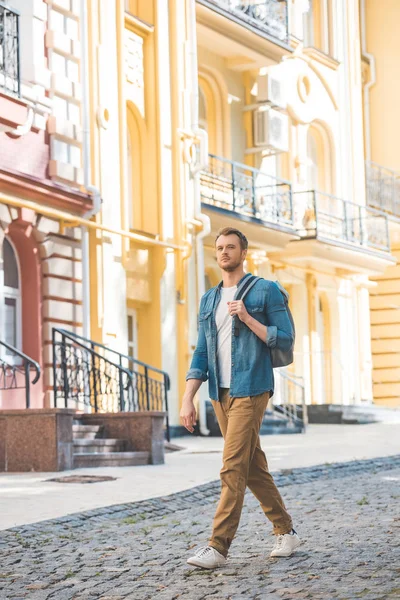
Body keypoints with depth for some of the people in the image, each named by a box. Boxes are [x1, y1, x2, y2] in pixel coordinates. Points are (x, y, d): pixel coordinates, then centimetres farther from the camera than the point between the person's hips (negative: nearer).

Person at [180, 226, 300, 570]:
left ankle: (218, 547, -11)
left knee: (233, 468, -12)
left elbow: (286, 340, -6)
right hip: (221, 394, 7)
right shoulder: (209, 300, 14)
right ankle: (286, 532, 24)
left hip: (250, 391, -7)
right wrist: (188, 400, 2)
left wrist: (247, 318, -16)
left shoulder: (266, 291, -2)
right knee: (253, 467, 12)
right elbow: (201, 354, 11)